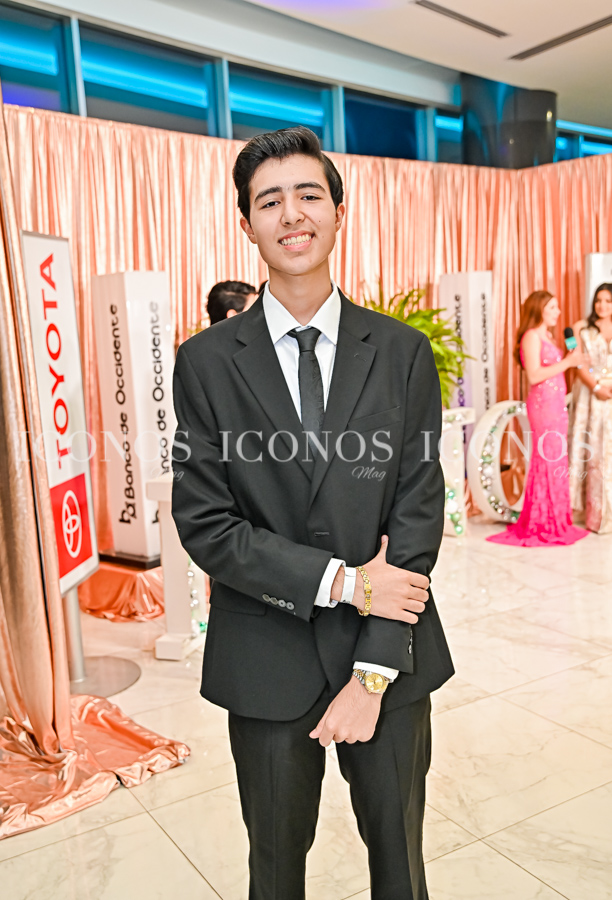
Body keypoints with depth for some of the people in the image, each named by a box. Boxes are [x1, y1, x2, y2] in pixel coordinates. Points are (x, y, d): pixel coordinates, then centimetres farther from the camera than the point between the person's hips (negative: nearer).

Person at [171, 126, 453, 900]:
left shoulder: (403, 353, -3)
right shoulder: (206, 362, -5)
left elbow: (418, 513, -7)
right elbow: (205, 525, -9)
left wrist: (374, 669, -12)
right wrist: (341, 580, -16)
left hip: (391, 659, 1)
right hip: (266, 661, 0)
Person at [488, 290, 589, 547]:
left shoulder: (547, 337, 19)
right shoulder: (532, 336, -9)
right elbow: (534, 375, -18)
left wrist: (571, 359, 8)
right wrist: (567, 362, -15)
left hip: (556, 404, 9)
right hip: (543, 403, -9)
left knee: (556, 462, 9)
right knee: (548, 461, -6)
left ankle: (555, 523, 16)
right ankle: (543, 526, 2)